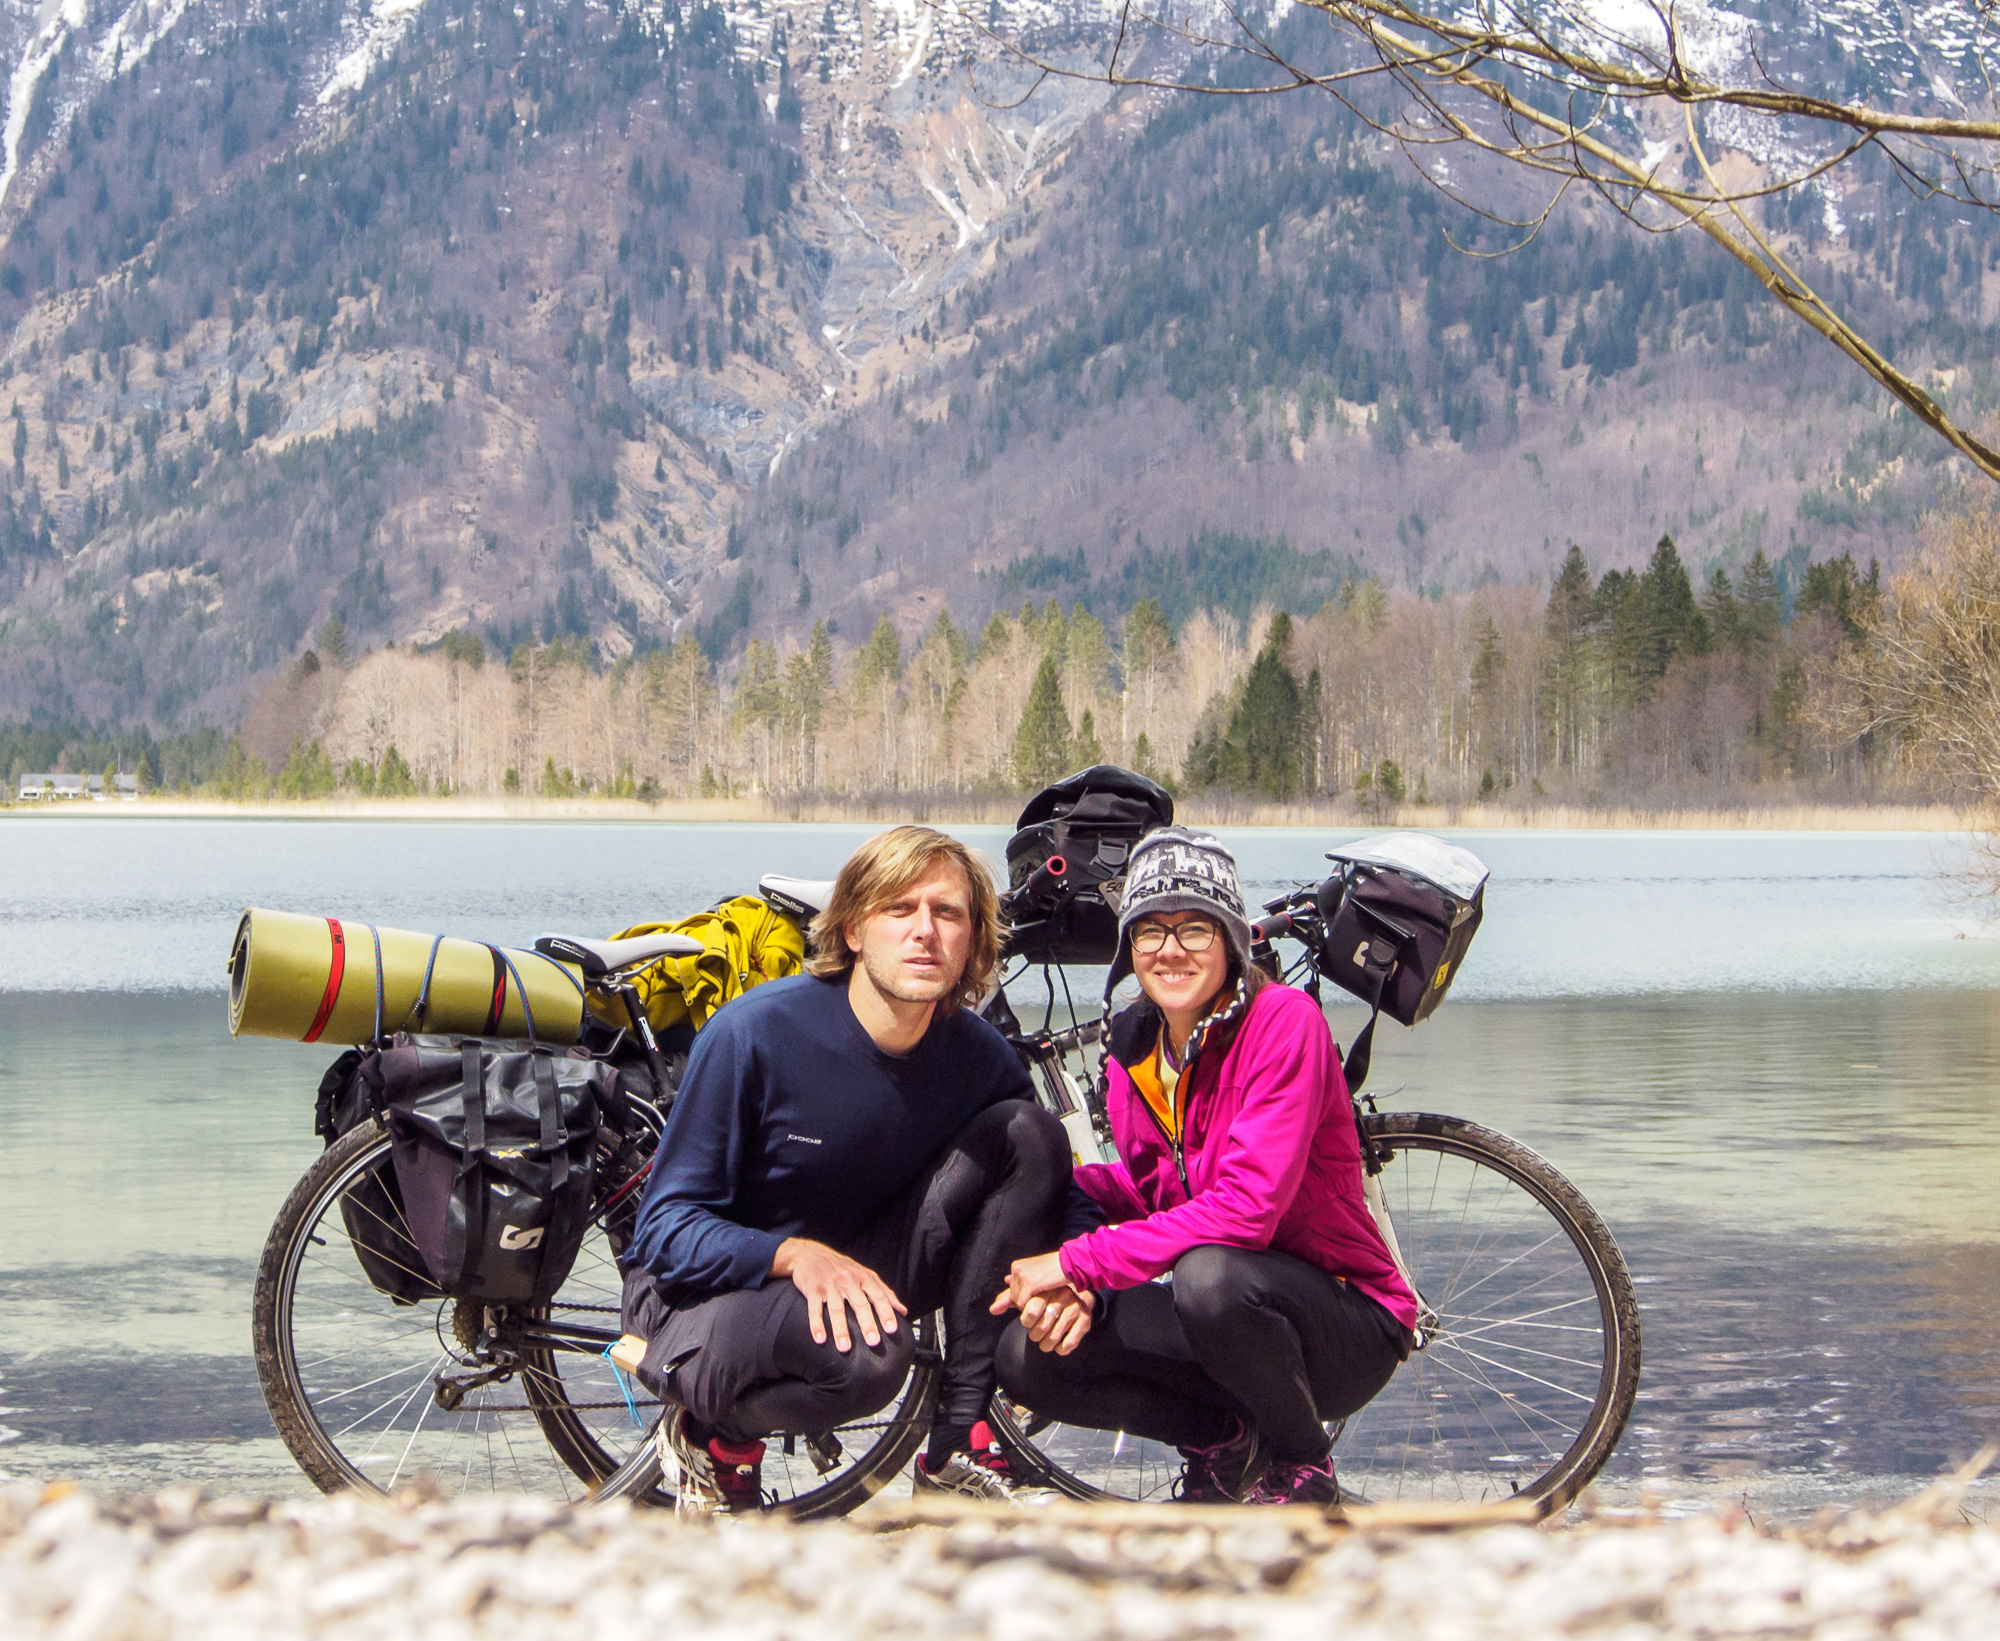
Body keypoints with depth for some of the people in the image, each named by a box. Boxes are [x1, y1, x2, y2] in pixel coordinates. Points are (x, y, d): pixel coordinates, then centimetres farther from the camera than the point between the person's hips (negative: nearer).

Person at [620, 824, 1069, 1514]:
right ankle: (714, 1443, -4)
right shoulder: (756, 1032, -20)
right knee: (869, 1353, -39)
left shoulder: (977, 1055, -7)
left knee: (1029, 1131, -12)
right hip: (704, 1295, -5)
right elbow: (667, 1225, -18)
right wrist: (797, 1255, -37)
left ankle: (953, 1453, -10)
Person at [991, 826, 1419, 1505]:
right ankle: (1221, 1441, 10)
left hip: (1348, 1331, -6)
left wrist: (1078, 1262, -26)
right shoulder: (1132, 1054, 3)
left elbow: (1247, 1207, -28)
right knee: (1030, 1358, -13)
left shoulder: (1284, 1019, -18)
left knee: (1209, 1276, -37)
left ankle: (1304, 1469, -10)